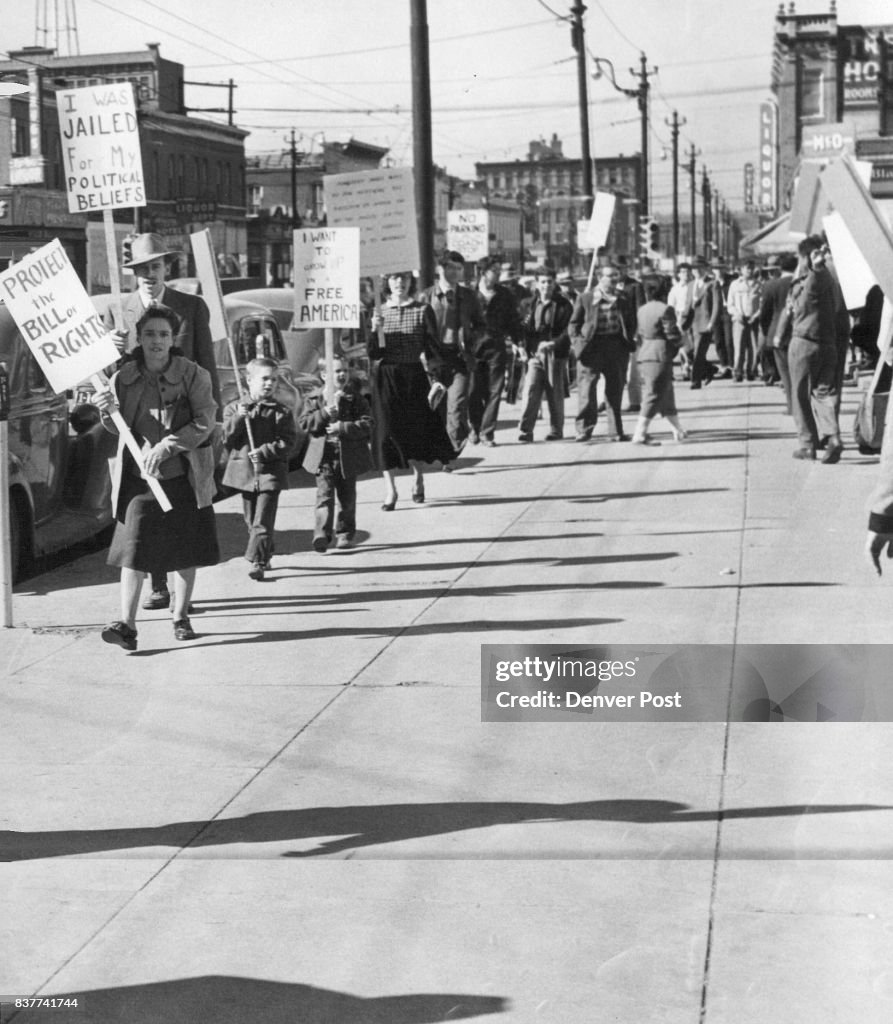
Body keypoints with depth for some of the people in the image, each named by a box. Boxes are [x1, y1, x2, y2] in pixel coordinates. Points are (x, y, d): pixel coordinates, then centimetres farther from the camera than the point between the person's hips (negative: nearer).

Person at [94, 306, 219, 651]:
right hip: (137, 478, 1)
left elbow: (204, 423, -10)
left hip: (182, 477, -1)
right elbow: (119, 428, 10)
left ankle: (181, 617, 23)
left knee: (185, 551, 8)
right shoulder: (124, 378, 3)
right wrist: (108, 411, -12)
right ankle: (127, 625, -9)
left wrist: (167, 446, -20)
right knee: (133, 547, -6)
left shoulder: (193, 375, -4)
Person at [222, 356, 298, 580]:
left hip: (270, 472, -3)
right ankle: (265, 555, 27)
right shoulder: (234, 408, 6)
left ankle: (257, 560, -10)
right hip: (244, 471, 3)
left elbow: (288, 442, -6)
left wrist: (265, 451, -18)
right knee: (251, 520, 12)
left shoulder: (281, 412, 0)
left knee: (262, 521, -9)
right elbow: (226, 438, -1)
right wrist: (239, 418, -13)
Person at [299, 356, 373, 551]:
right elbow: (304, 423, -4)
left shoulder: (356, 398, 0)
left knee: (347, 497, 12)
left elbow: (366, 424, -8)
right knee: (324, 495, -11)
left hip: (348, 456, 1)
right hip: (324, 456, -1)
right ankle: (322, 534, -17)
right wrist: (324, 413, -18)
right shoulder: (314, 398, 3)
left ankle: (345, 533, 27)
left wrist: (342, 427, -20)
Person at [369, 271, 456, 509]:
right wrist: (374, 331, -14)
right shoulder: (379, 313, 7)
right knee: (385, 429, -6)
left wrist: (435, 378, -7)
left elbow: (432, 347, 1)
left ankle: (418, 477, 29)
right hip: (385, 378, 1)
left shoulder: (422, 310, 2)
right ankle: (389, 489, -3)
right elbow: (373, 354, 3)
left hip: (413, 375, -1)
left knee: (414, 429, 3)